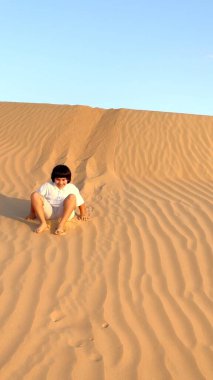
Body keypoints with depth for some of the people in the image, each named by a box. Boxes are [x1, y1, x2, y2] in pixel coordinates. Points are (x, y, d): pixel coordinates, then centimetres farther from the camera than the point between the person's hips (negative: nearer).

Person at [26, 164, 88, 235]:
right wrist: (32, 213, 5)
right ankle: (43, 223, -28)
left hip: (64, 213, -1)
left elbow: (80, 202, 13)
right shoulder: (47, 186, 8)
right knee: (35, 195, -20)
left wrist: (83, 214, 8)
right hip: (48, 211, 1)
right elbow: (36, 199, 8)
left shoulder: (72, 188, 8)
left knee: (72, 197, -29)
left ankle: (61, 225, -38)